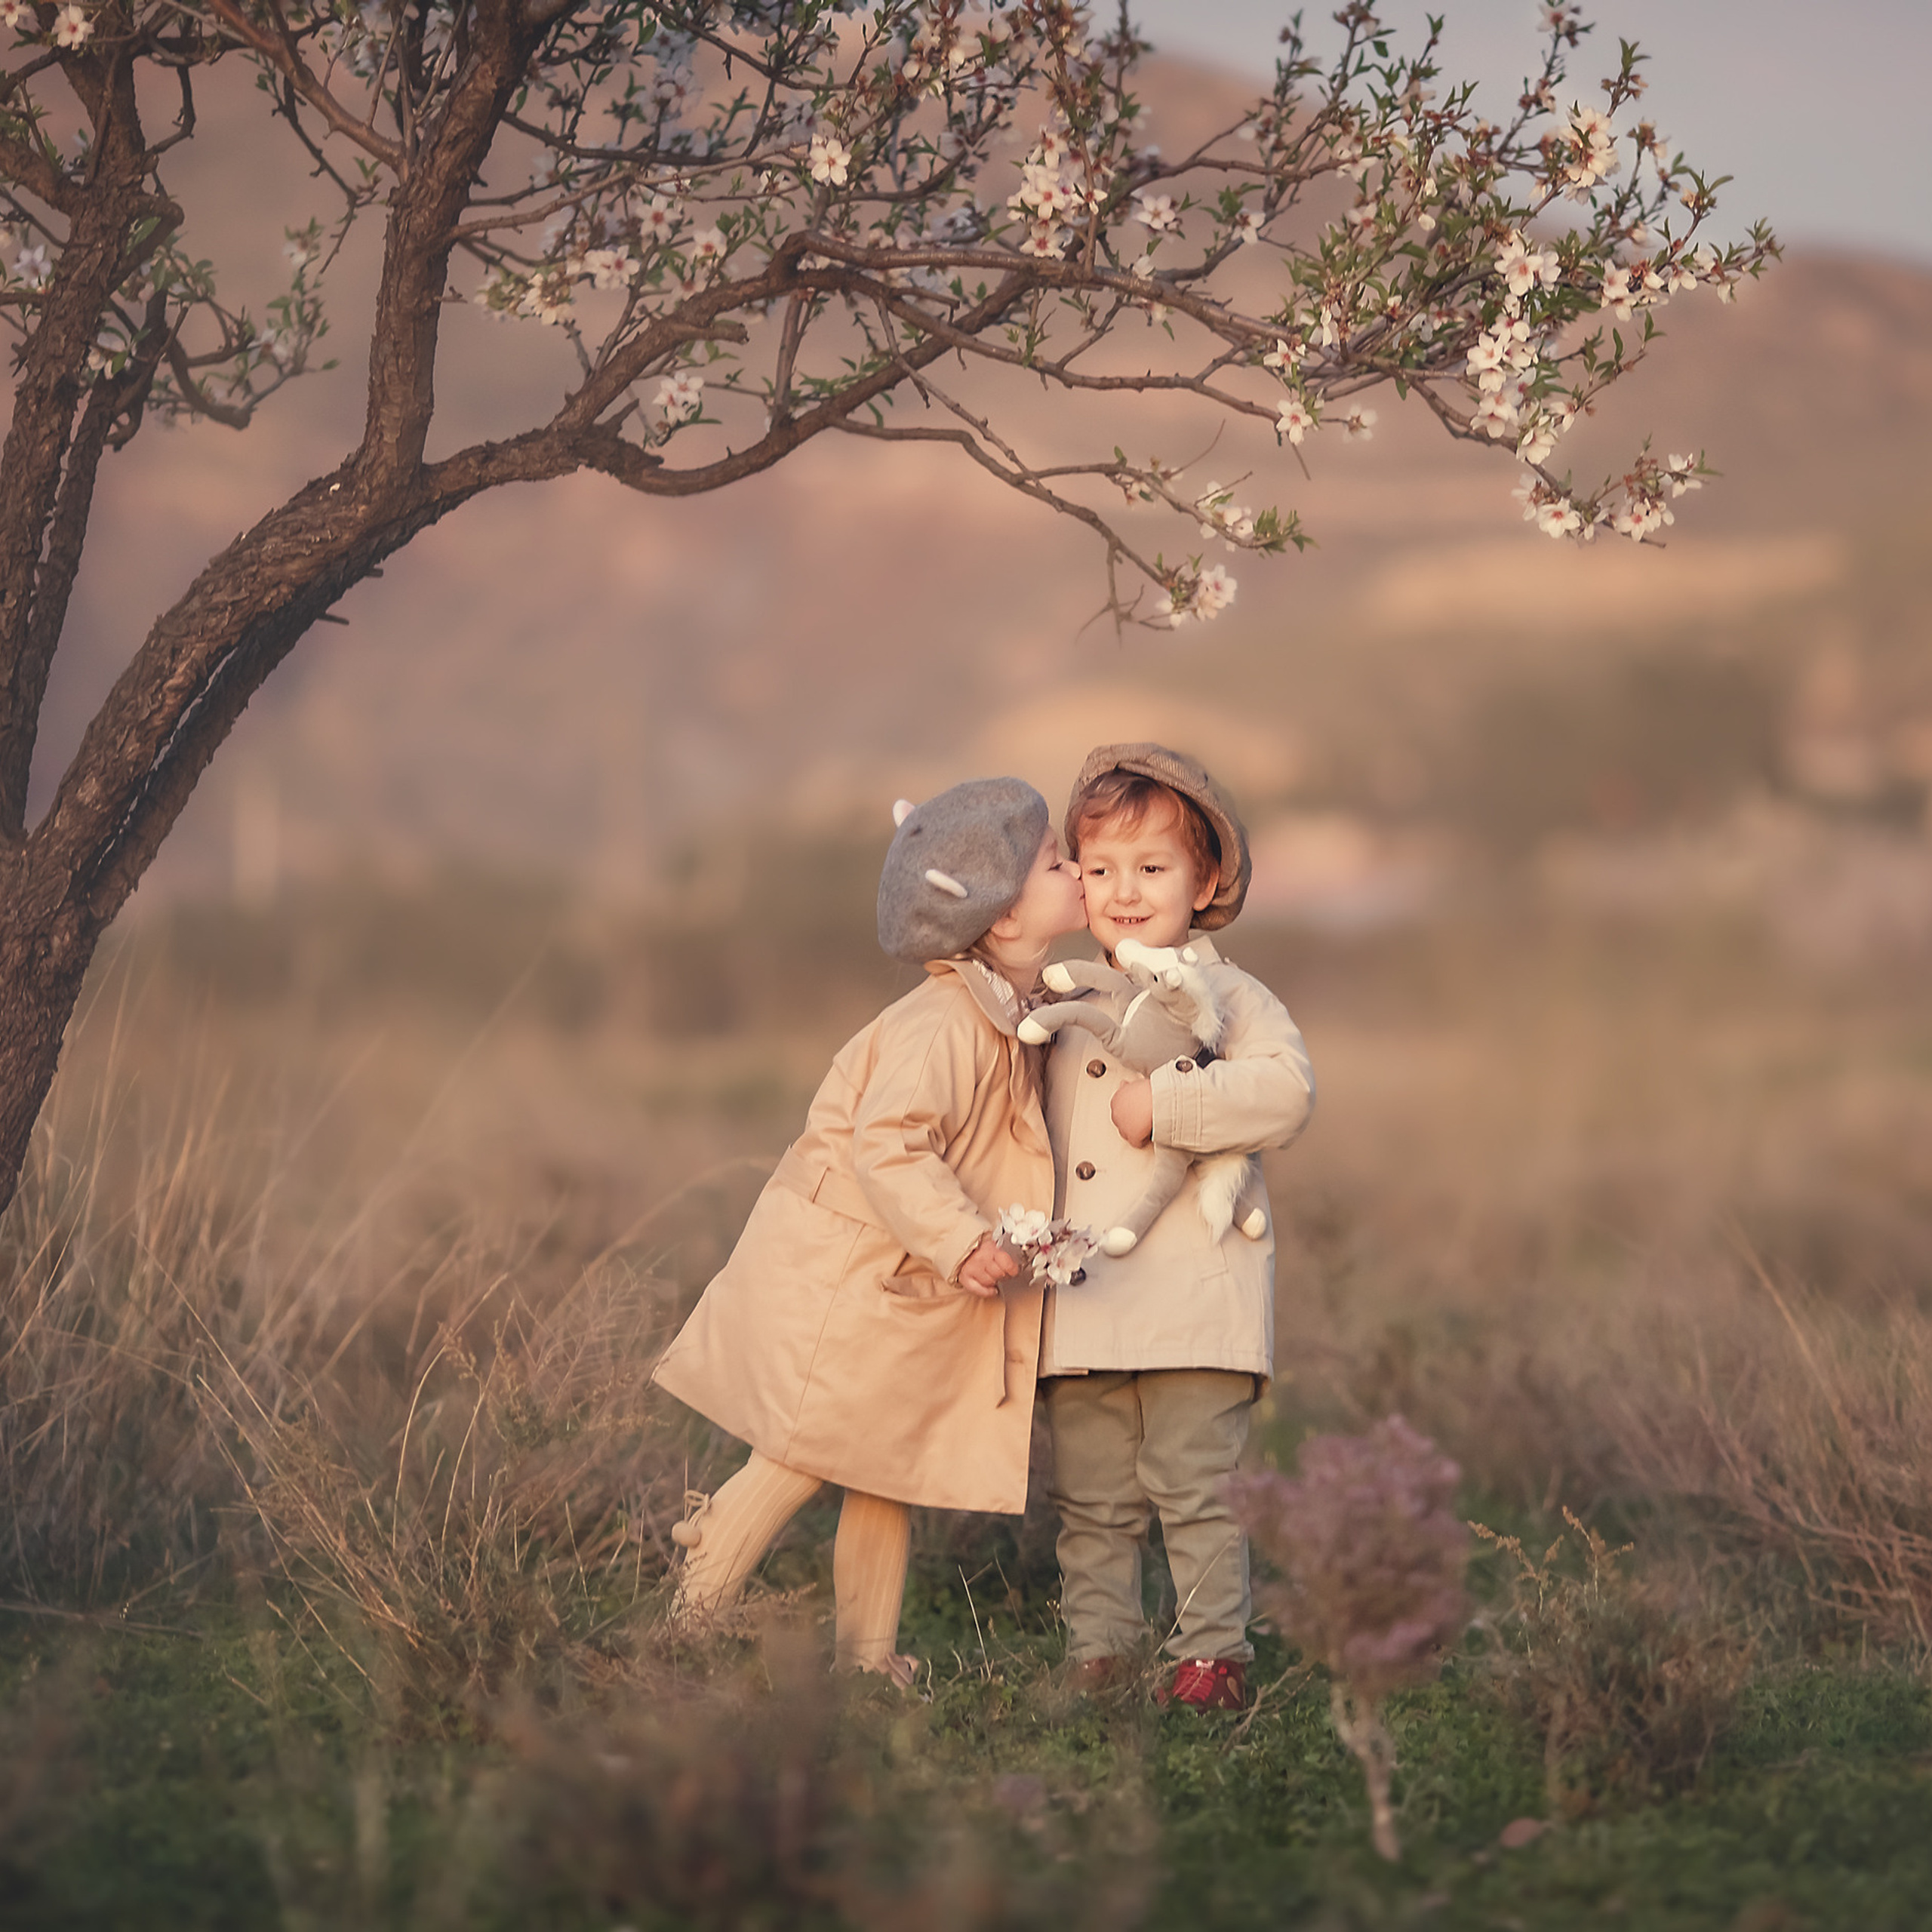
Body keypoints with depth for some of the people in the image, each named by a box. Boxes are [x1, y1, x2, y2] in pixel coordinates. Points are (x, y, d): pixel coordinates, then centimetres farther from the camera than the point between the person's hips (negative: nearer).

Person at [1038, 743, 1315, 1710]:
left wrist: (1163, 1104, -20)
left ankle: (1214, 1653, 4)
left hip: (1193, 1300, -5)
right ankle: (1097, 1653, 16)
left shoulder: (1228, 995, -1)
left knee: (1193, 1490, -4)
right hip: (1082, 1308, 5)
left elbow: (1284, 1092, -19)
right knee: (1090, 1501, 8)